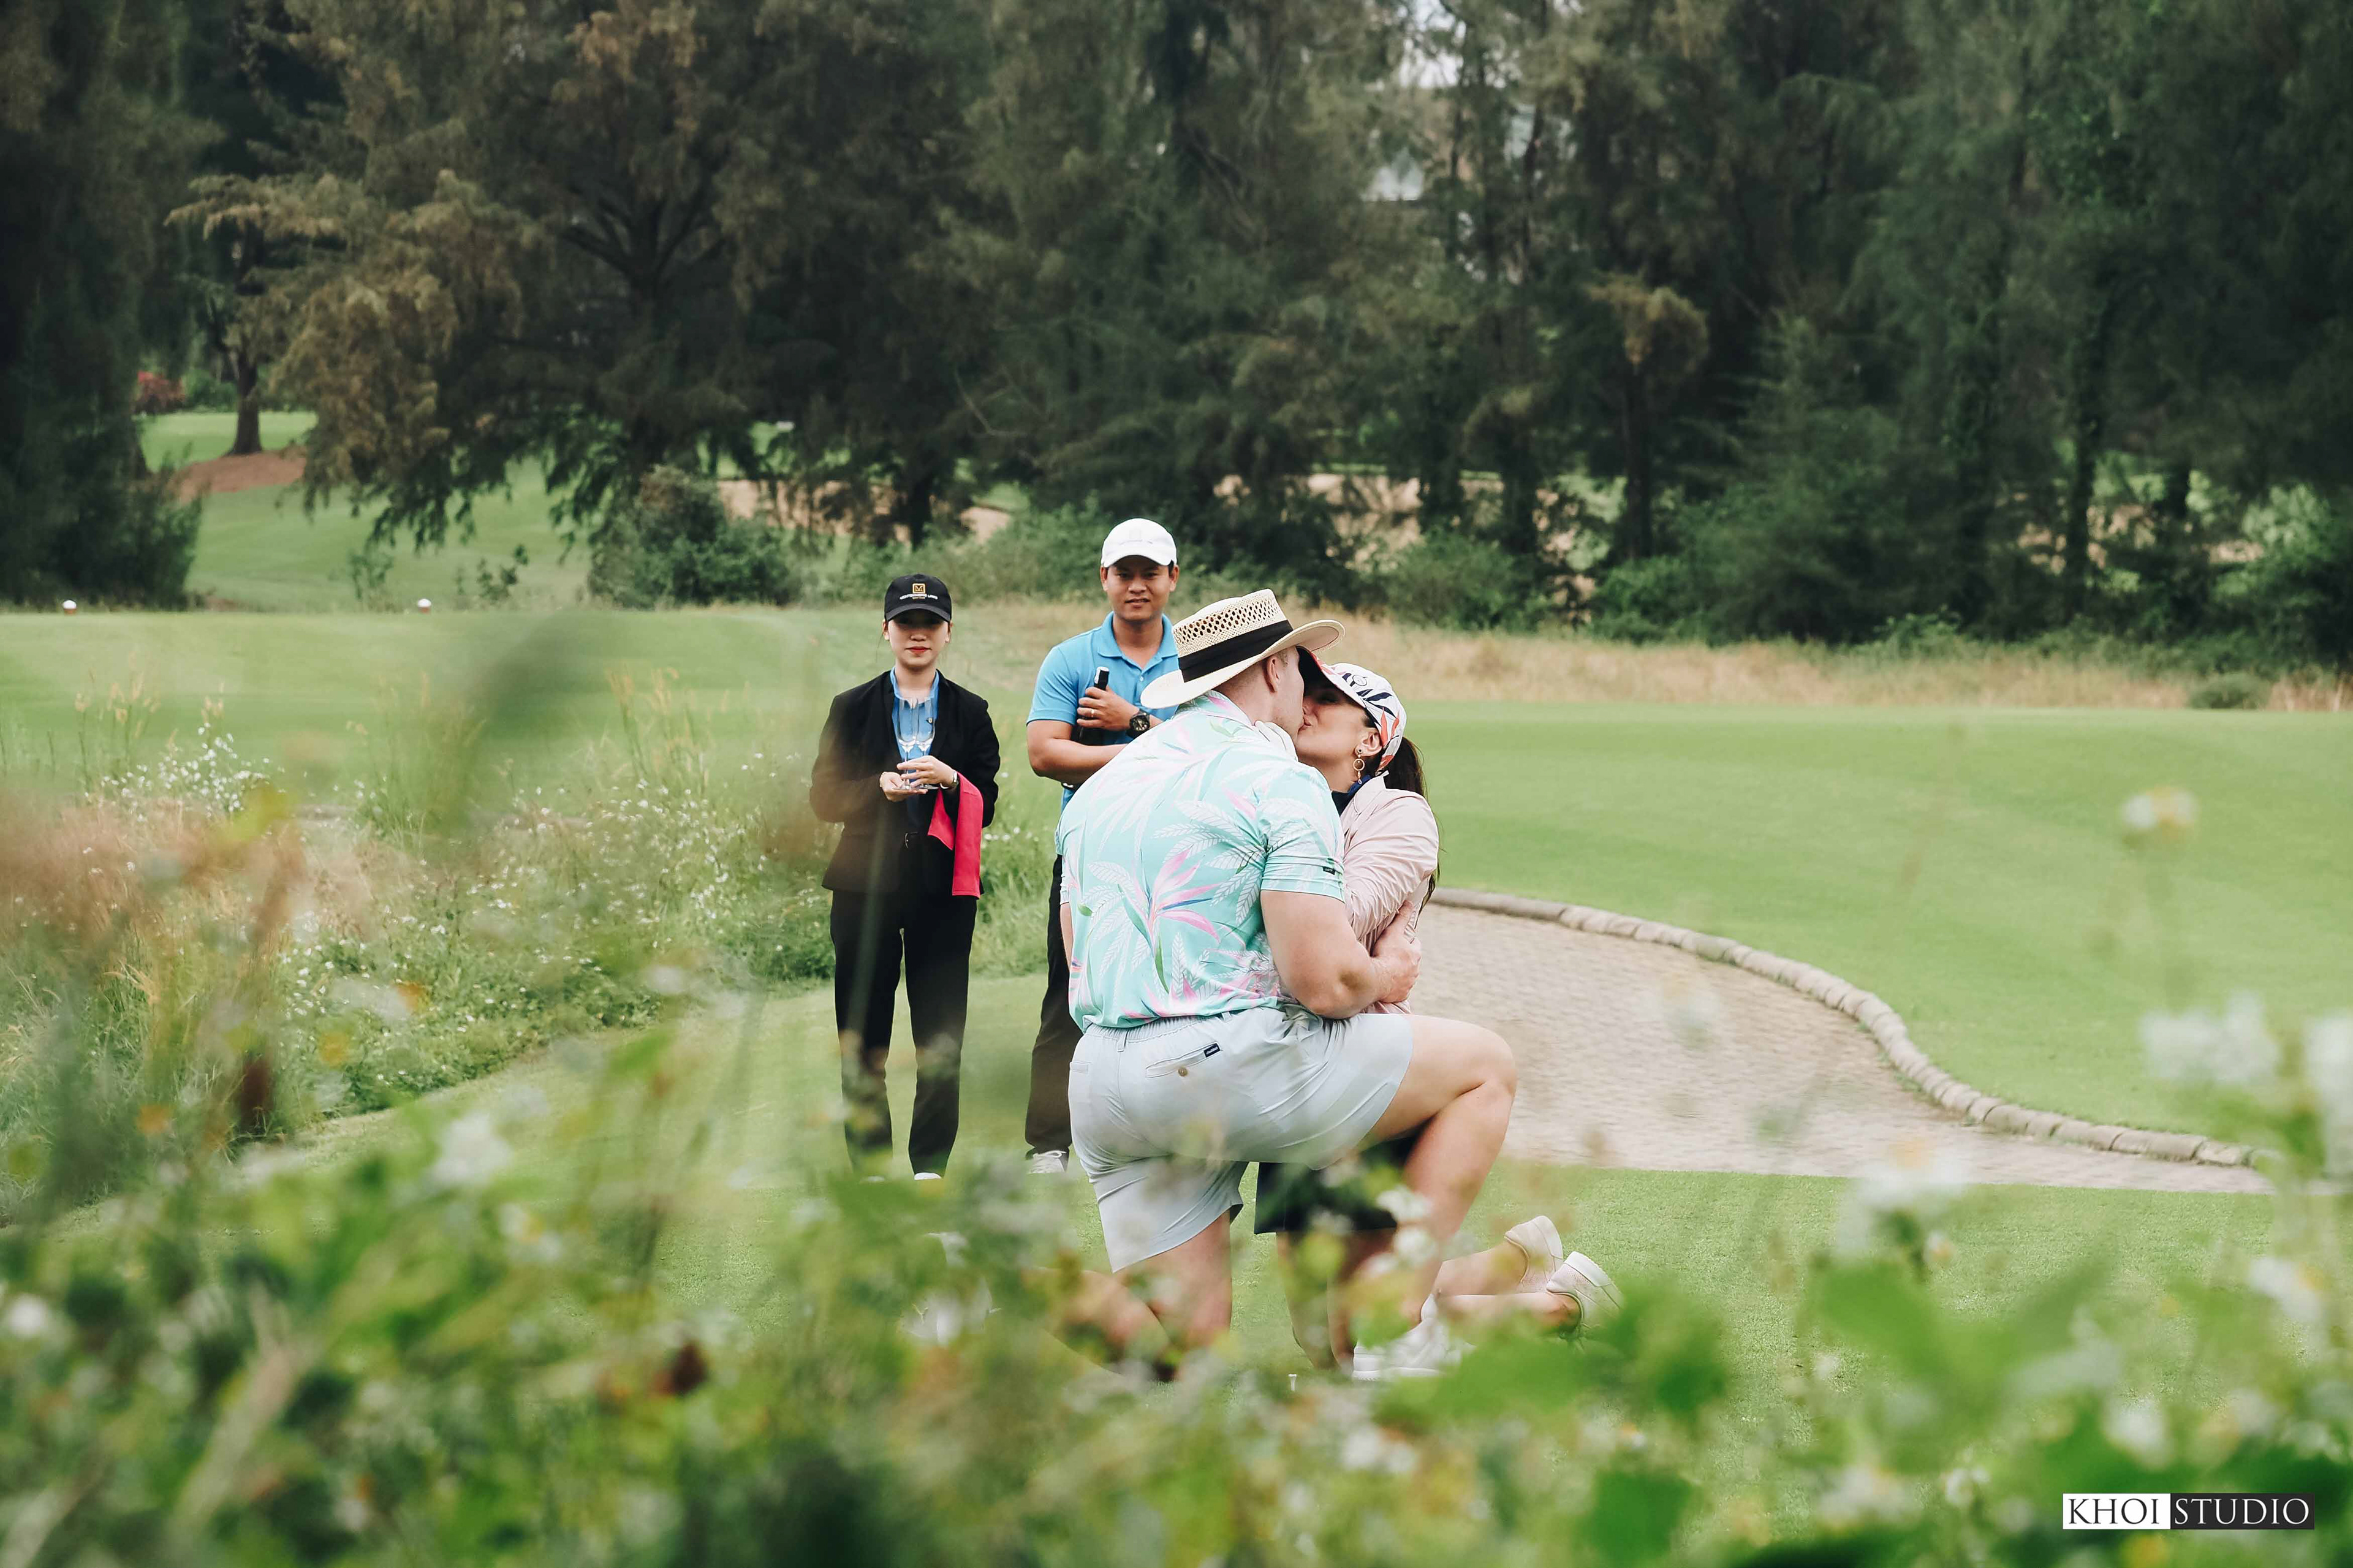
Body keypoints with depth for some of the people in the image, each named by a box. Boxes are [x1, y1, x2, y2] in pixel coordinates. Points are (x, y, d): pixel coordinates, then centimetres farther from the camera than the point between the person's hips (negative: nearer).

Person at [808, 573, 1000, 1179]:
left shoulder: (970, 713, 9)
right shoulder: (852, 709, 8)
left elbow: (986, 806, 5)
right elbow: (823, 797, 3)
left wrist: (949, 780, -15)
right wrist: (880, 789, -14)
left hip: (944, 890, 0)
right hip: (867, 885, 0)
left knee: (942, 1038, -4)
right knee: (861, 1035, 3)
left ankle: (930, 1163, 2)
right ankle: (869, 1161, 12)